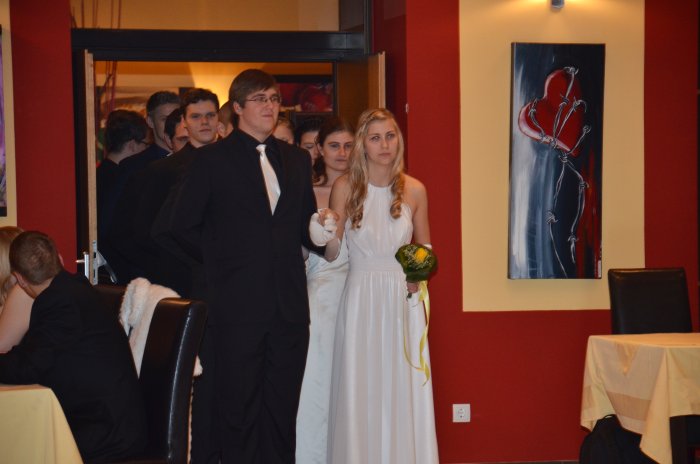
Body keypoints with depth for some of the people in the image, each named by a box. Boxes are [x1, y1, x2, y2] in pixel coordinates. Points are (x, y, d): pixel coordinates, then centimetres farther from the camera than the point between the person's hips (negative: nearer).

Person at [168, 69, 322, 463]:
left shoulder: (297, 159, 13)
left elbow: (305, 227, 14)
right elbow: (184, 226, 2)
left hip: (289, 306, 4)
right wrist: (219, 260, 1)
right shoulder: (214, 159, 0)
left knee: (283, 409, 9)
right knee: (238, 408, 1)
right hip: (238, 306, -4)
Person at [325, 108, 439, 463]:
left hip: (404, 301, 1)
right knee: (360, 390, 0)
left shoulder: (414, 190, 5)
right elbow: (331, 252, 1)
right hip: (361, 299, -1)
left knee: (404, 391, 1)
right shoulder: (345, 187, 0)